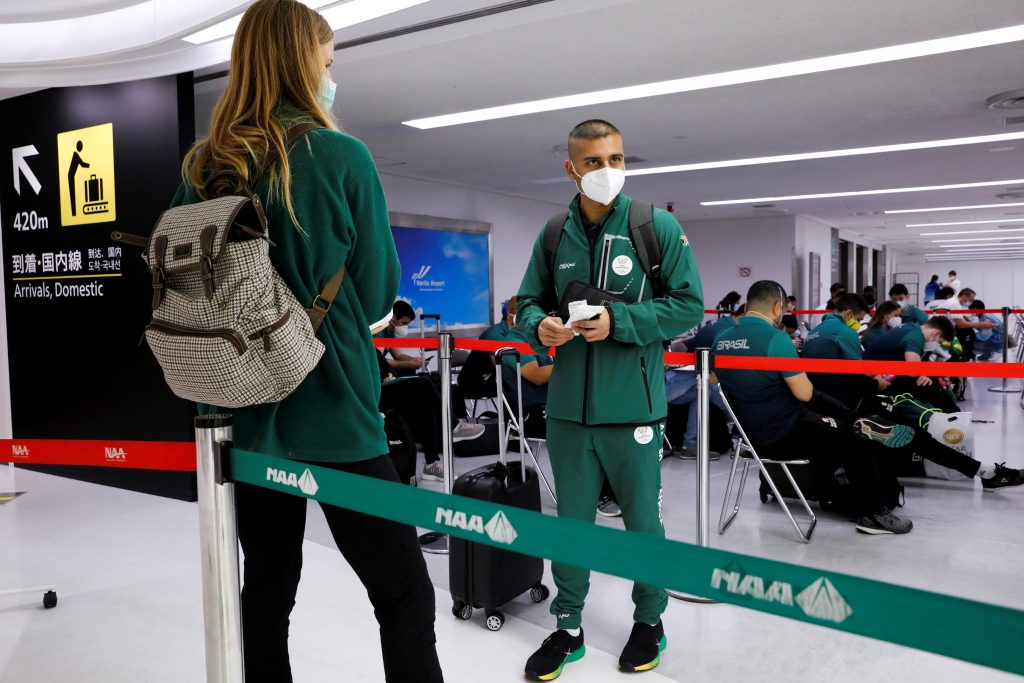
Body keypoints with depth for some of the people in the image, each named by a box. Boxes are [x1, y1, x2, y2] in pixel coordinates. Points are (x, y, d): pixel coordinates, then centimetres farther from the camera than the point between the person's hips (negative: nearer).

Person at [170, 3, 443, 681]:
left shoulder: (203, 166, 4)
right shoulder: (343, 155, -10)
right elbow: (379, 289, -5)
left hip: (245, 413, 6)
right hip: (332, 413, -5)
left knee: (266, 593, 19)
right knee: (405, 596, 5)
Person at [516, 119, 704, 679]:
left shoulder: (657, 227, -5)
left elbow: (688, 304, -7)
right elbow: (528, 302, 11)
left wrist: (618, 321, -18)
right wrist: (540, 326, -12)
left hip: (632, 407, -3)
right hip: (567, 407, 3)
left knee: (642, 522, 13)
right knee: (570, 522, 15)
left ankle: (649, 622, 37)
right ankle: (568, 627, 34)